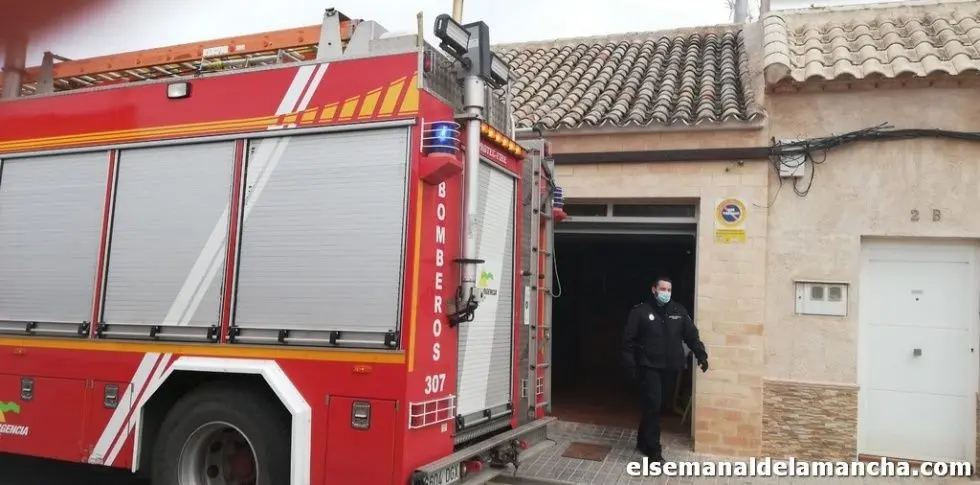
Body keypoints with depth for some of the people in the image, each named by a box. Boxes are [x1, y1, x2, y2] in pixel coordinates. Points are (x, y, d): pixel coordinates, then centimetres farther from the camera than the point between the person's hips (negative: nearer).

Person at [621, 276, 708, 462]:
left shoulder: (679, 311, 6)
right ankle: (653, 448, 2)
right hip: (648, 367, -4)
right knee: (653, 405, -8)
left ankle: (643, 441, 29)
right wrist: (630, 364, -12)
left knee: (651, 405, 13)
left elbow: (691, 335, 11)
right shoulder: (640, 311, -5)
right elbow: (628, 340, -6)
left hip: (669, 367, 4)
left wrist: (701, 354, 1)